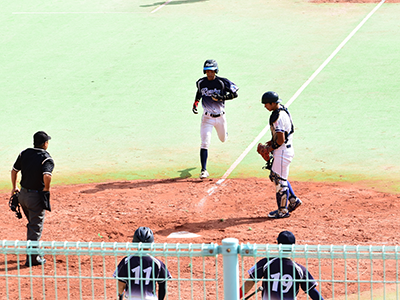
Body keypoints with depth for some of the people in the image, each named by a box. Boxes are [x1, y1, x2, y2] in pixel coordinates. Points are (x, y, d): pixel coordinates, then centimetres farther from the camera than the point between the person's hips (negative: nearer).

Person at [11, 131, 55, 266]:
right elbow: (47, 176, -31)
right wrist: (46, 189, -13)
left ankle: (32, 252, 32)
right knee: (35, 227, 2)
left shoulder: (24, 153, 3)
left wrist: (14, 187, 22)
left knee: (32, 223, 24)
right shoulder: (46, 159, -15)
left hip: (22, 194, 6)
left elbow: (14, 171, 9)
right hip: (37, 197, -6)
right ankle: (32, 258, 3)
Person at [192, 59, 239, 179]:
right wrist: (195, 103, 4)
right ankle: (204, 170, -11)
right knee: (205, 143, -13)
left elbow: (234, 93, -13)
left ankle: (223, 129, 62)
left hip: (220, 117, 0)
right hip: (207, 118, 0)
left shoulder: (222, 82, -13)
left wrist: (221, 97, -25)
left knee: (223, 139, 23)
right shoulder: (201, 82, -4)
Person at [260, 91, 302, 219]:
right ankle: (293, 200, 26)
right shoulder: (283, 110, 8)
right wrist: (272, 142, 12)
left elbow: (281, 139, -25)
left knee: (280, 180, 0)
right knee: (274, 176, 21)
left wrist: (271, 148, -10)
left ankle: (283, 211, 11)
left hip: (283, 152, -11)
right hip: (284, 150, 11)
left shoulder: (278, 117, -25)